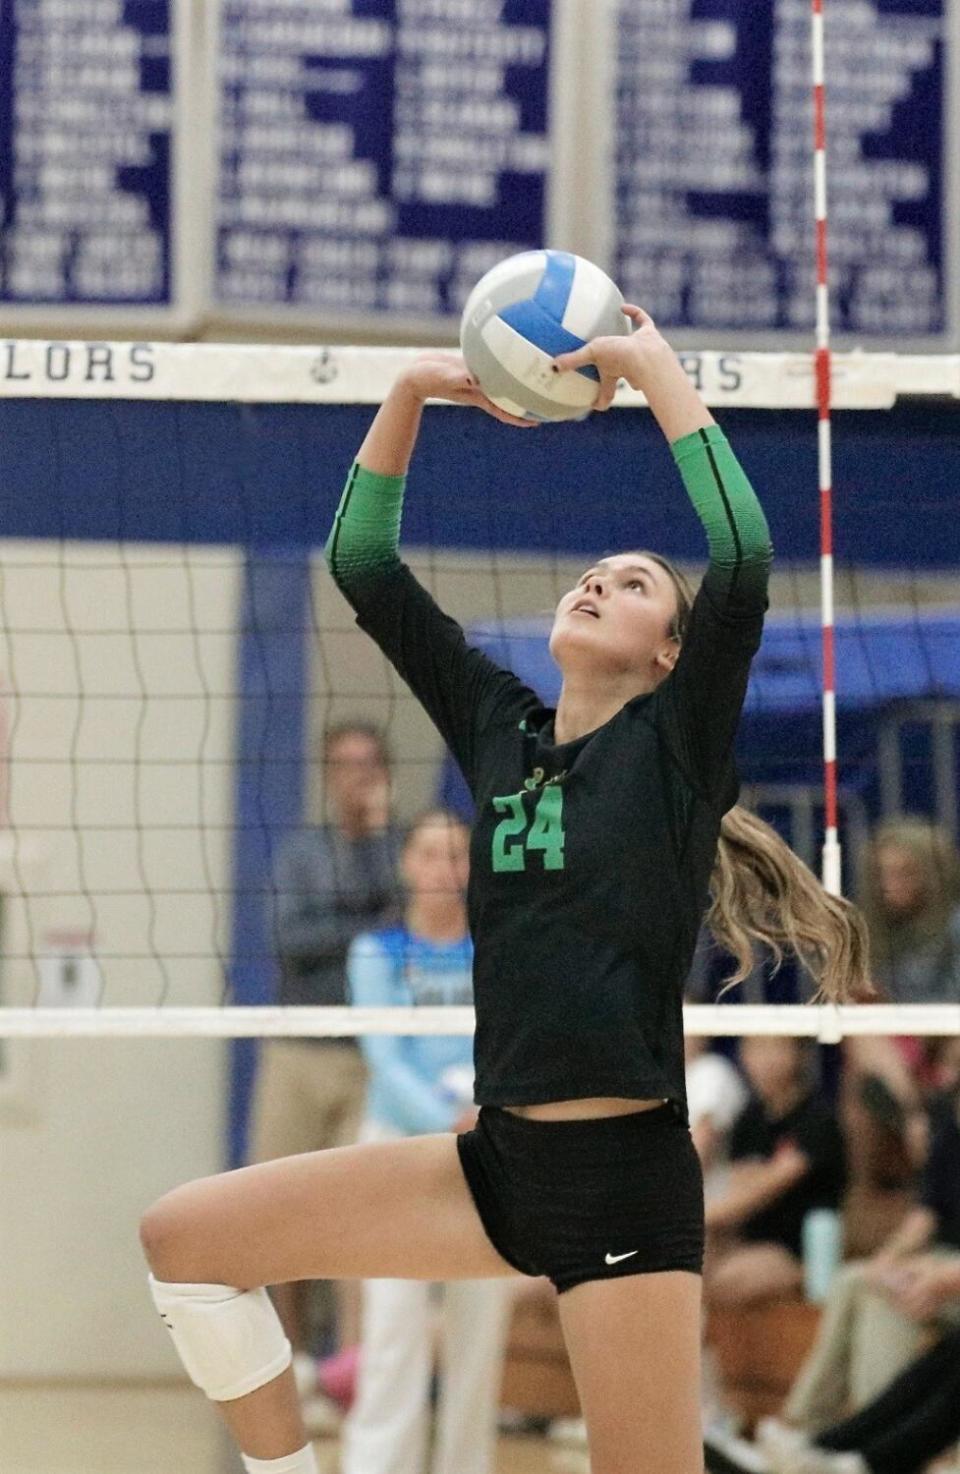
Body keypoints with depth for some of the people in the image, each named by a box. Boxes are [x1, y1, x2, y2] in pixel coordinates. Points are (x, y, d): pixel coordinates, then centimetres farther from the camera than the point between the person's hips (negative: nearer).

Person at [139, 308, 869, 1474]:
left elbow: (741, 565, -15)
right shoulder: (501, 729, 15)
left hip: (626, 1174, -6)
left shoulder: (675, 744, 1)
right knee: (182, 1238, 3)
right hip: (499, 1159, 6)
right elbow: (364, 570, 16)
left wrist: (660, 375, -10)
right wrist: (410, 395, 7)